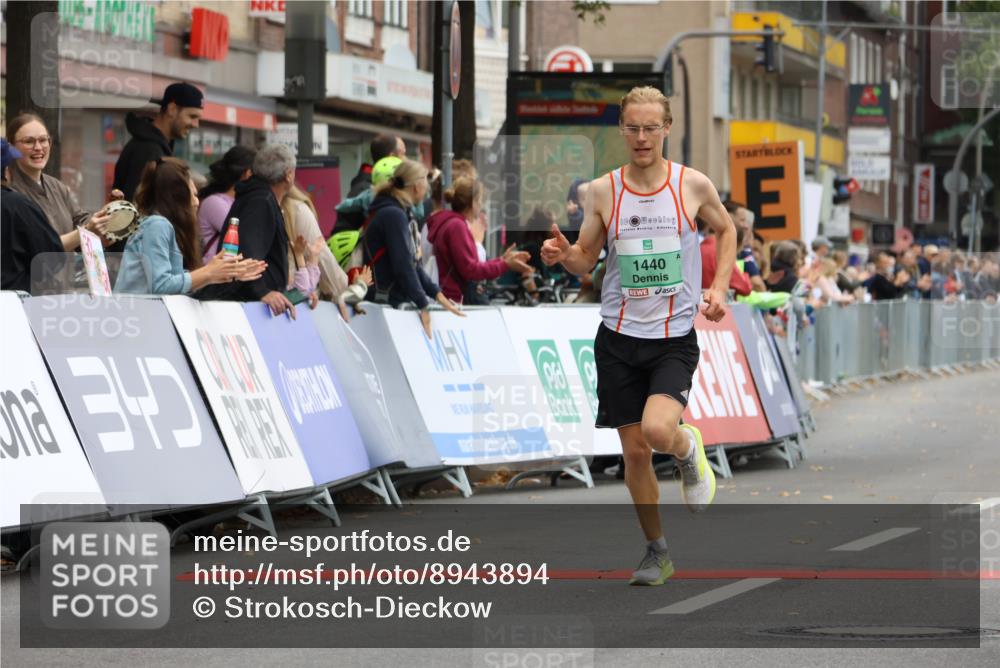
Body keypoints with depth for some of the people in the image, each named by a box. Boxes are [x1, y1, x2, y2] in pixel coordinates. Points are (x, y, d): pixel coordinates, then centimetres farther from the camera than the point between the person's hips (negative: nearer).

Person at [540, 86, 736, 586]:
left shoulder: (693, 185, -4)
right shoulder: (603, 191, -1)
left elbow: (725, 229, 15)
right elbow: (586, 259, 8)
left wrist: (719, 288, 2)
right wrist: (563, 254, -14)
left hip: (674, 337, -2)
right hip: (619, 335, 2)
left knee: (658, 429, -25)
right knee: (634, 450, 5)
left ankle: (689, 449, 12)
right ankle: (656, 551, 23)